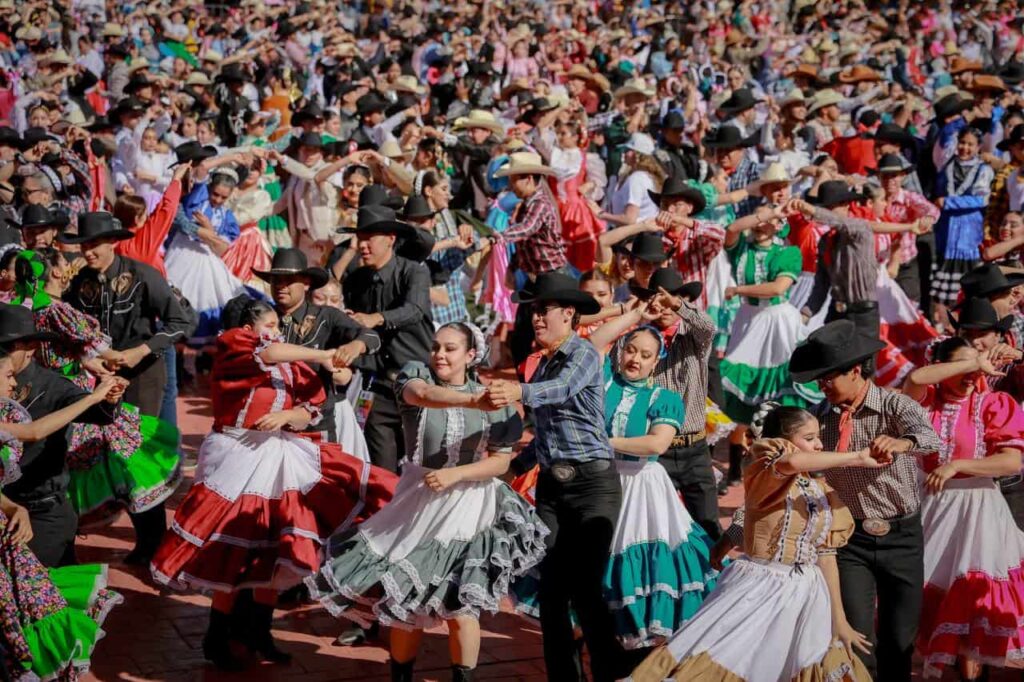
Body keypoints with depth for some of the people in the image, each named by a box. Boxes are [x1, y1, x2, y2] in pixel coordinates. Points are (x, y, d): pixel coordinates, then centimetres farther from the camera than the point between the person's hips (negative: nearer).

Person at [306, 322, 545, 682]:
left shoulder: (491, 398, -1)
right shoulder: (417, 374, -3)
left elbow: (501, 462, -3)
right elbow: (423, 394, -29)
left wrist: (454, 475, -19)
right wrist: (473, 401, -45)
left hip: (467, 508, -1)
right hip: (417, 503, 1)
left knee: (460, 607, -8)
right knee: (404, 601, 7)